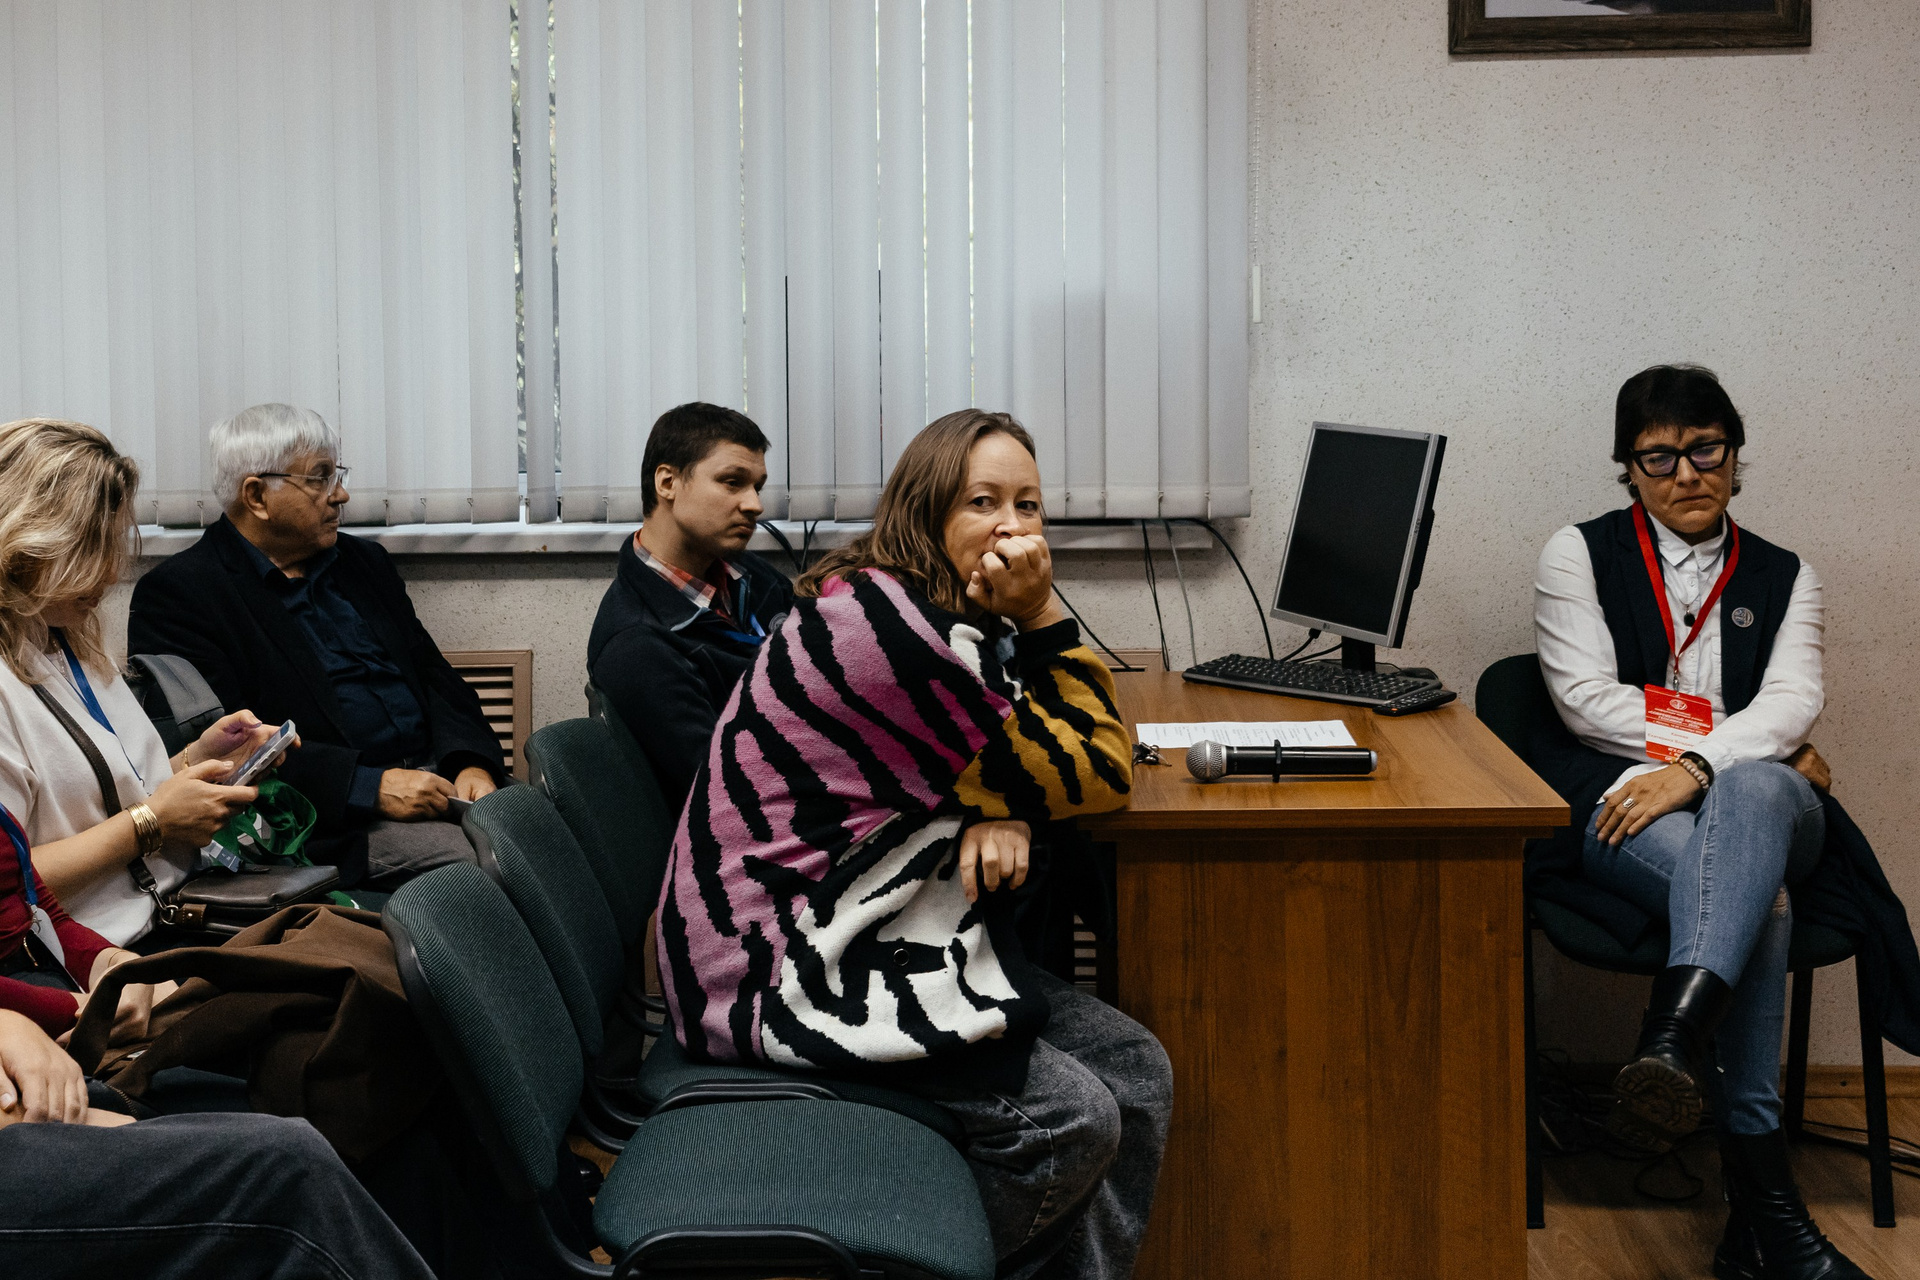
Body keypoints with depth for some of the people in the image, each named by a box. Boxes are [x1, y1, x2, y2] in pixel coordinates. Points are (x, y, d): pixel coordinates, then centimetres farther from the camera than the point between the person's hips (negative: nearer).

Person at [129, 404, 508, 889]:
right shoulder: (177, 593, -2)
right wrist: (370, 786, -19)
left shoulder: (363, 562, 22)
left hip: (434, 777, 7)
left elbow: (434, 676, 20)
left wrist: (470, 761, -2)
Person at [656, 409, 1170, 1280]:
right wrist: (1043, 618, -12)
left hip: (879, 933, 10)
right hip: (782, 966, -10)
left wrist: (1000, 808, -13)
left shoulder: (950, 616, 9)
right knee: (1070, 1121, -17)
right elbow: (1100, 773, -14)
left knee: (1137, 1074, -1)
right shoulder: (892, 628, -23)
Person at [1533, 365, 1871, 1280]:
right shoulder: (1579, 554, 14)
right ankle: (1762, 1201, -43)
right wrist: (1746, 738, -5)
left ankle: (1674, 1039, -63)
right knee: (1757, 898, -36)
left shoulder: (1786, 579, 19)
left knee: (1749, 790, -40)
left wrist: (1696, 767, -21)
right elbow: (1587, 699, 0)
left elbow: (1793, 704, 0)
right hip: (1621, 805, -1)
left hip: (1759, 800, 1)